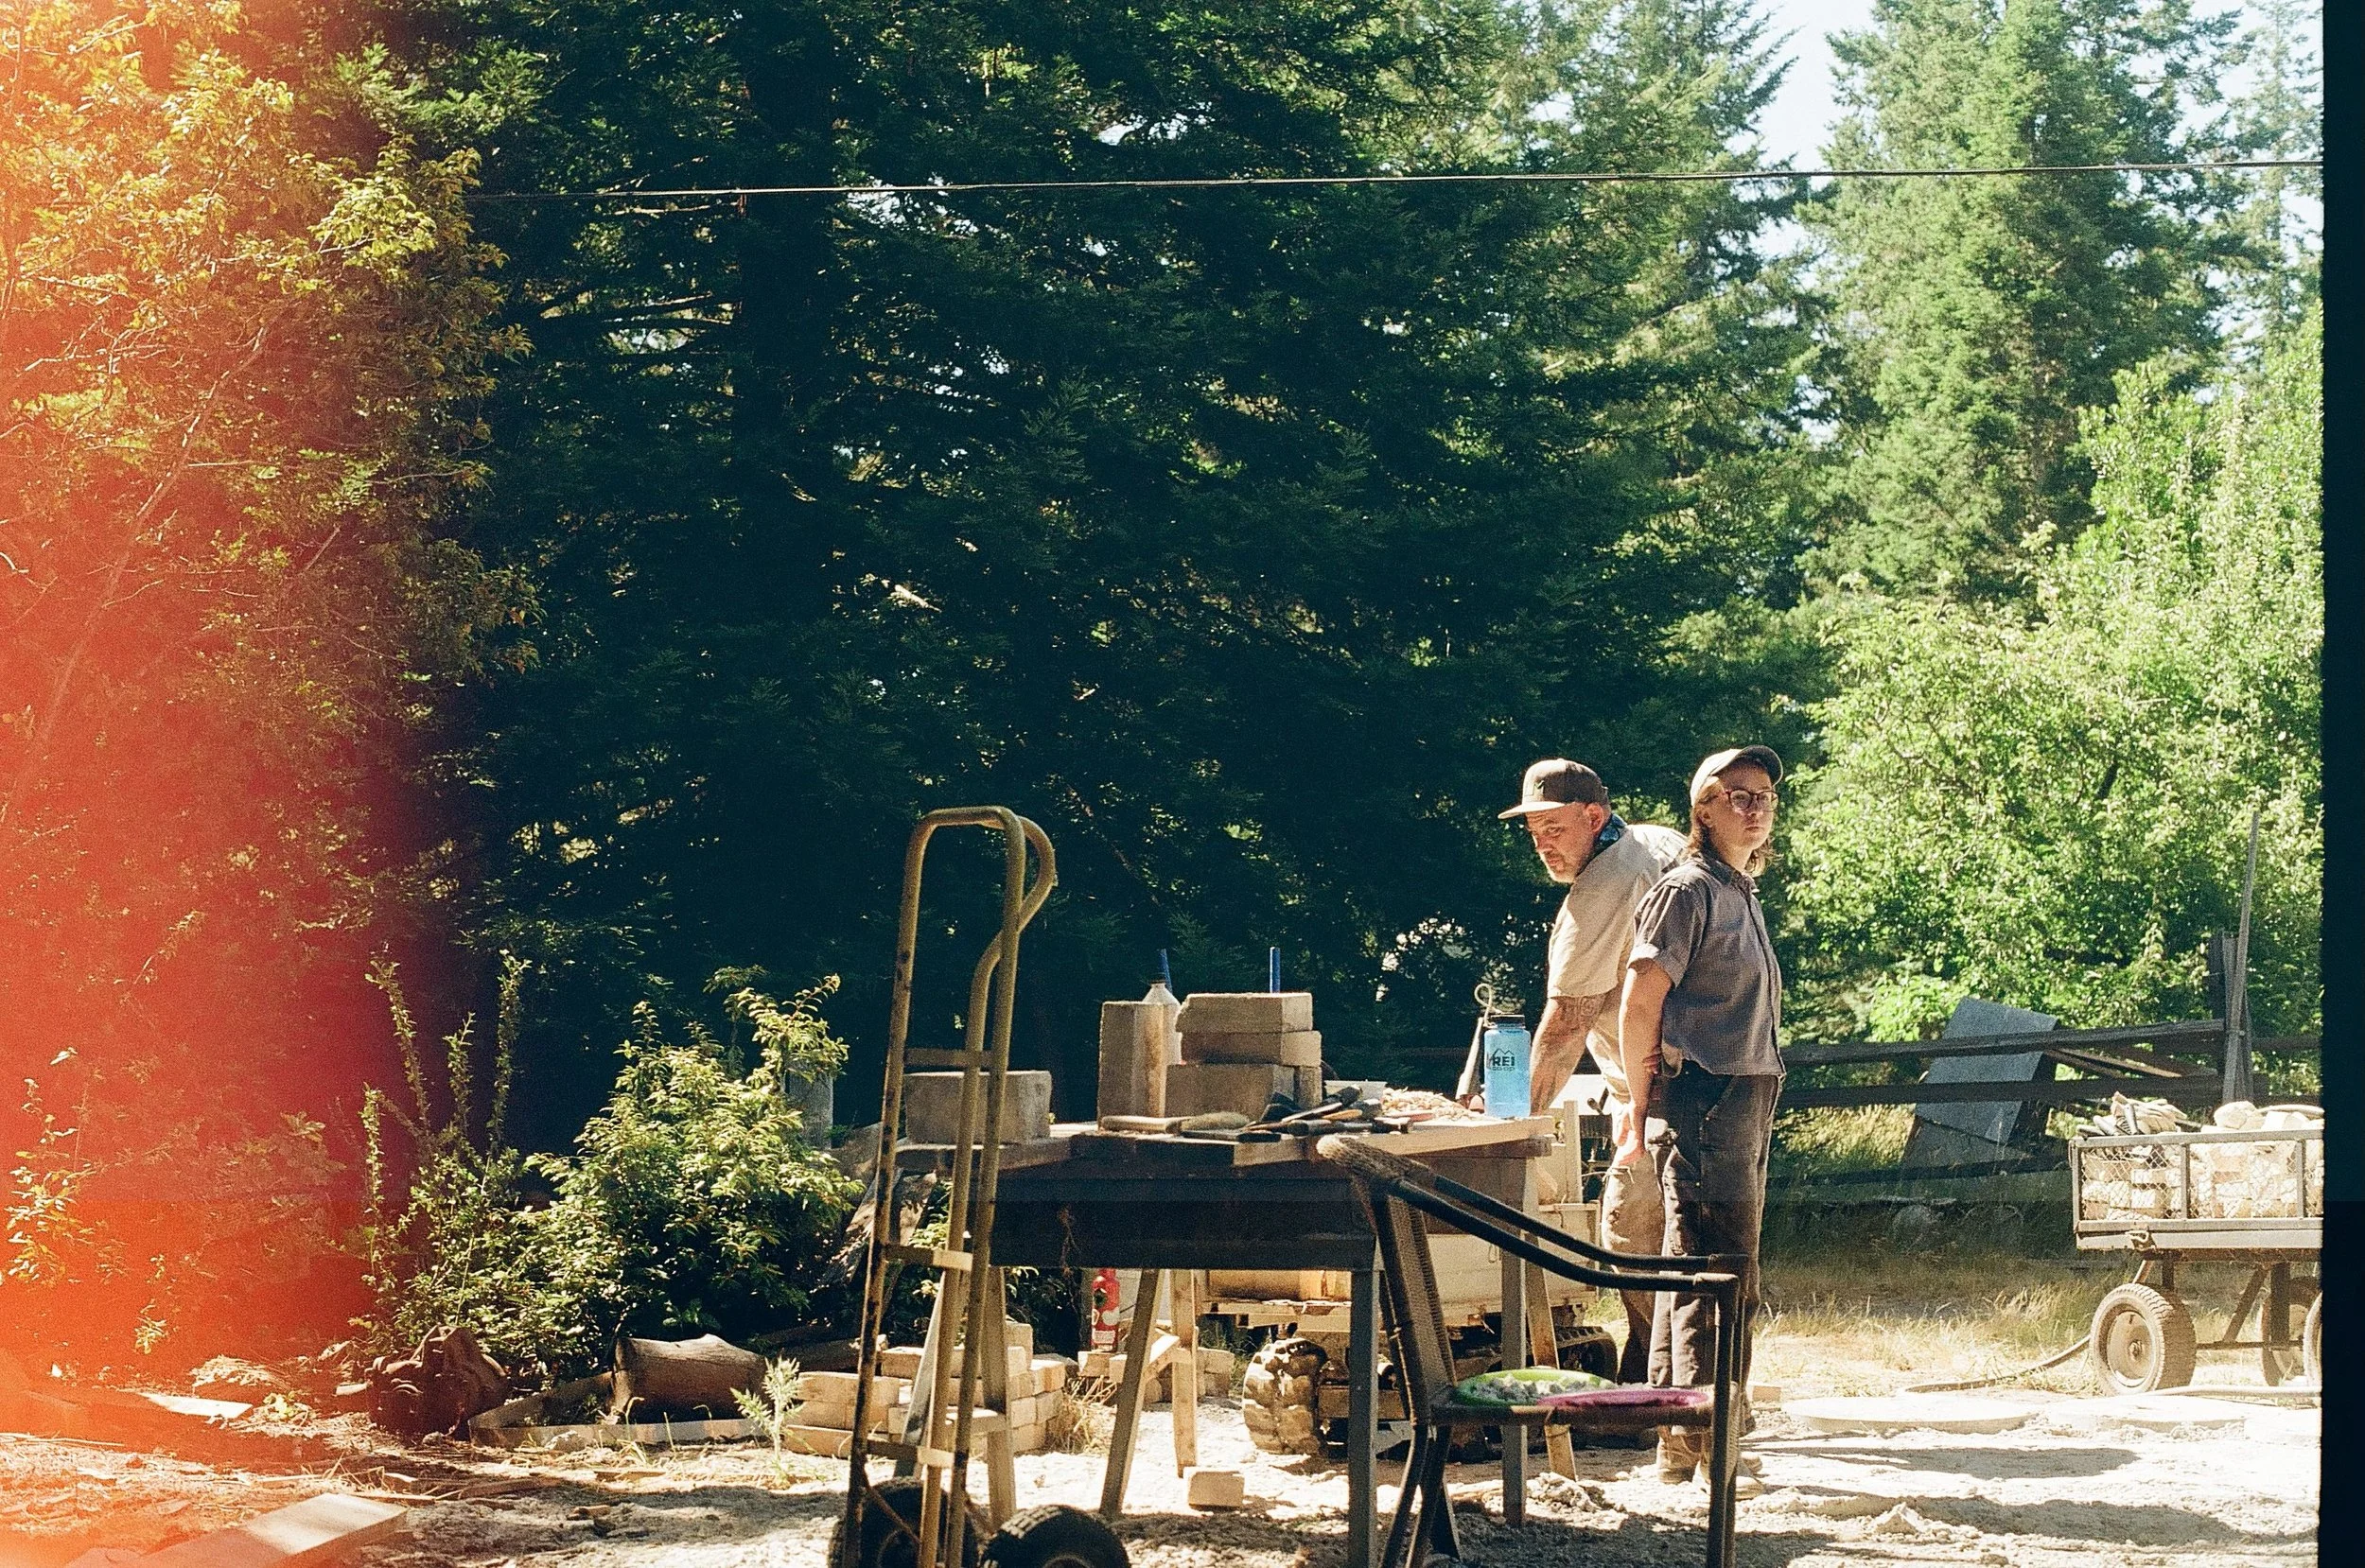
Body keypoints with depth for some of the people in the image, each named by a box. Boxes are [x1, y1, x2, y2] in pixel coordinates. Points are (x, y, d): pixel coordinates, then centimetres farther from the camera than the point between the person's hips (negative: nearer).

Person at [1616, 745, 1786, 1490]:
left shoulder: (1742, 896, 19)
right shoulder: (1689, 891, -9)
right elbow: (1638, 1008, -14)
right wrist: (1644, 1112, -11)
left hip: (1745, 1098, 10)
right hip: (1703, 1099, -9)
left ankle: (1679, 1441, 19)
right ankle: (1703, 1441, -8)